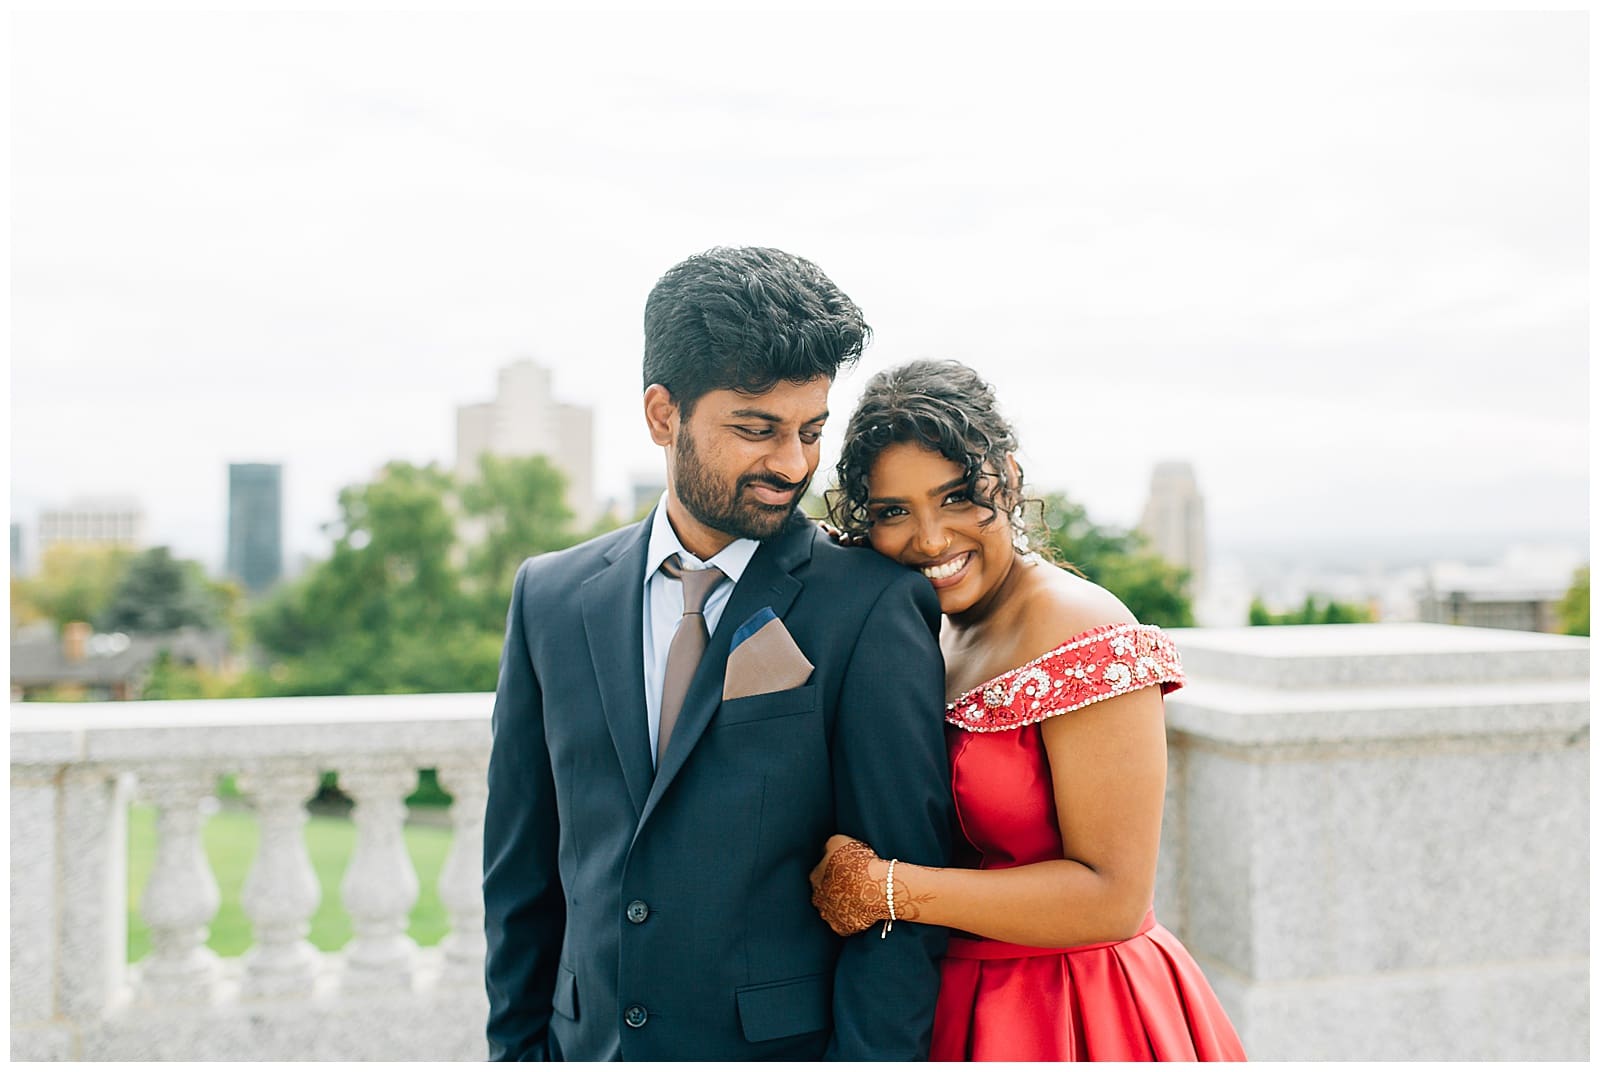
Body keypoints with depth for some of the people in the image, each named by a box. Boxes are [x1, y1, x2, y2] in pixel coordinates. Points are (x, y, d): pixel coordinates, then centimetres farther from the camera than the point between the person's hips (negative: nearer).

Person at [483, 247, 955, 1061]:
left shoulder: (873, 607, -13)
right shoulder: (551, 598, 0)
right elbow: (522, 865, 6)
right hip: (590, 1044, 4)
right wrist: (518, 1046, 6)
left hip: (785, 1044, -3)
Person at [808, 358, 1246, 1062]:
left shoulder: (1086, 634, -22)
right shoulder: (936, 634, 3)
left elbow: (1114, 898, -24)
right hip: (957, 1005, 7)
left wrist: (886, 887, -21)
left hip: (1074, 1022, -7)